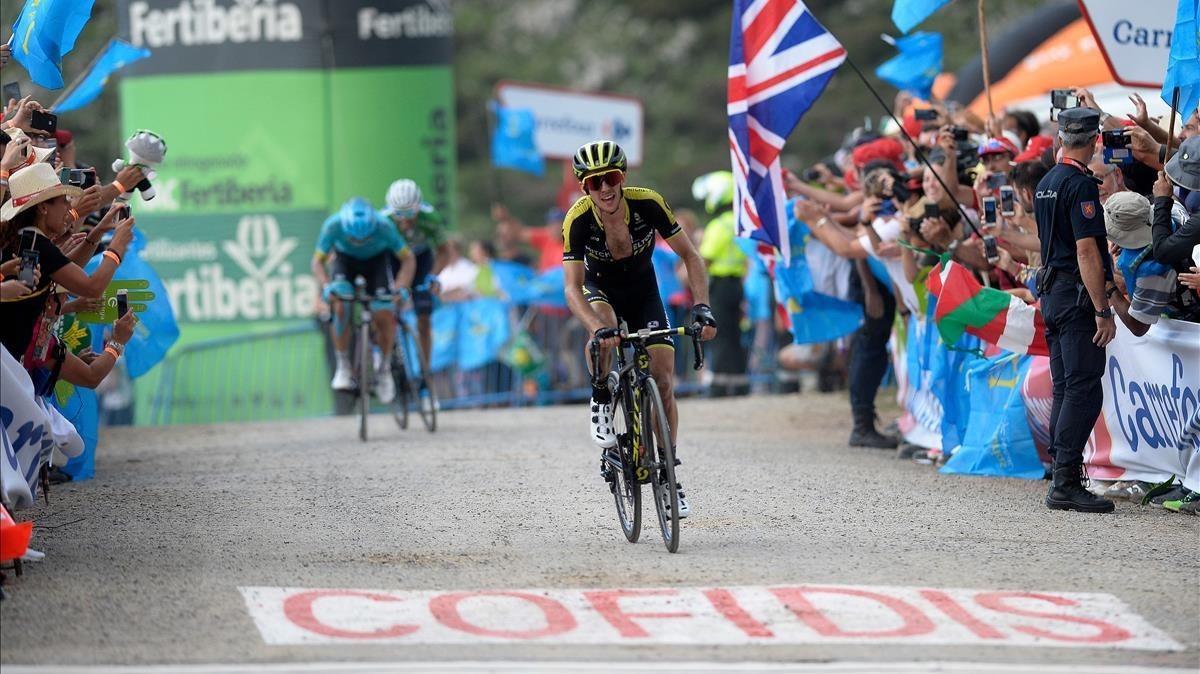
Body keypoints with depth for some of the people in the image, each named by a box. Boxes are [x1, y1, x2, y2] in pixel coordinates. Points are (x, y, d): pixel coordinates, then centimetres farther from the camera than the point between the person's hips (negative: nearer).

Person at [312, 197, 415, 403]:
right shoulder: (333, 226, -34)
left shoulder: (384, 227, -35)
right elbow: (318, 261, -25)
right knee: (340, 307, -27)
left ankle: (384, 368, 9)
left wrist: (401, 288, -41)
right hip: (345, 259, 0)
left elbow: (408, 259, -25)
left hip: (377, 260, 0)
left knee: (384, 316, -16)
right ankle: (343, 367, -13)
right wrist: (326, 287, -43)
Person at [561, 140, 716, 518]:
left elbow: (689, 255, -19)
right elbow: (573, 288, -32)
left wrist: (701, 306, -32)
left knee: (663, 384, -7)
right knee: (604, 334, -38)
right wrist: (598, 329, -50)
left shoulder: (647, 204, -28)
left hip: (643, 291, 2)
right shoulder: (578, 220, -30)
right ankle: (601, 405, -13)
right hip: (601, 288, -2)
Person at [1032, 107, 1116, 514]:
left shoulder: (1046, 184, 14)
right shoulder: (1080, 184, -14)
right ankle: (1066, 484, -14)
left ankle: (1062, 482, 11)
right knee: (1084, 391, -10)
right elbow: (1086, 251, -20)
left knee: (1065, 390, 11)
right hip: (1078, 297, -9)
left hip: (1053, 293, 9)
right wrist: (1103, 311, -20)